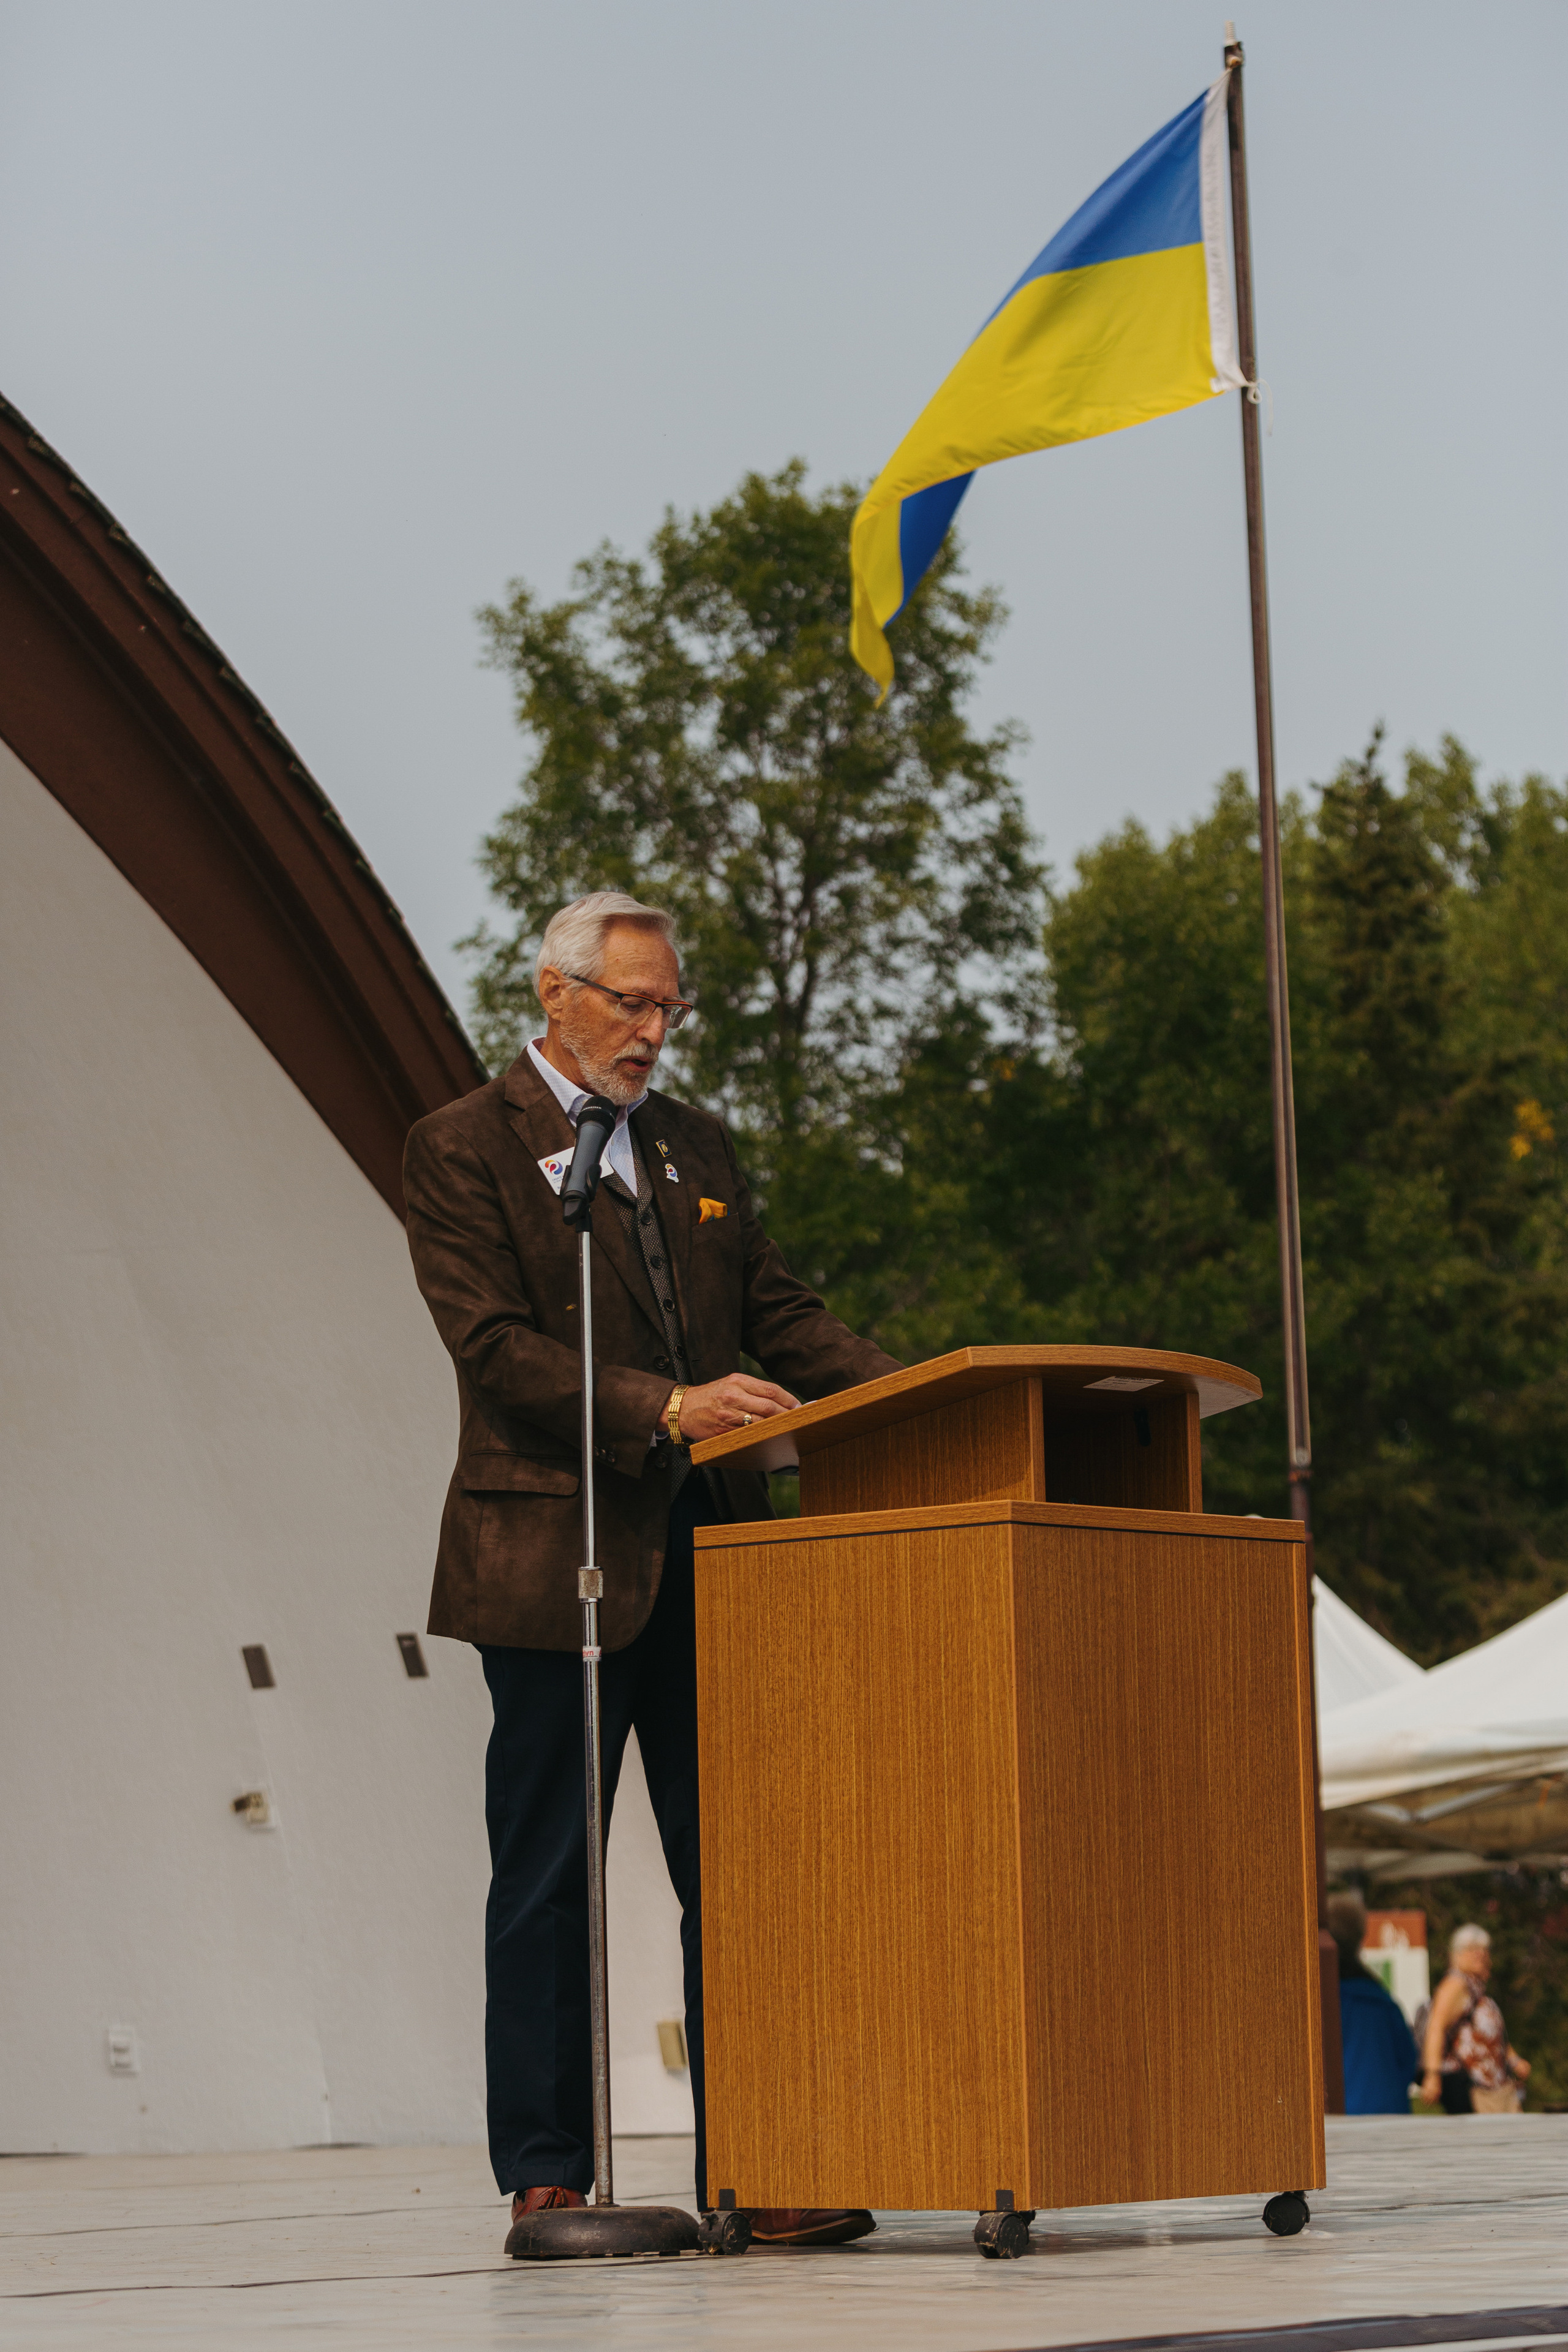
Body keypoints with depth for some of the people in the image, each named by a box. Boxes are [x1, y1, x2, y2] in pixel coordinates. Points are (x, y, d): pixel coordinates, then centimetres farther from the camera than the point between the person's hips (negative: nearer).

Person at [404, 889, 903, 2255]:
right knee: (547, 1879, 1)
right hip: (554, 1554, -5)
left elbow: (779, 1312, 14)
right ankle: (545, 2173, 9)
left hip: (703, 1552, 6)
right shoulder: (463, 1149, -2)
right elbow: (496, 1347, -13)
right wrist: (668, 1410, -23)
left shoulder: (697, 1147, 17)